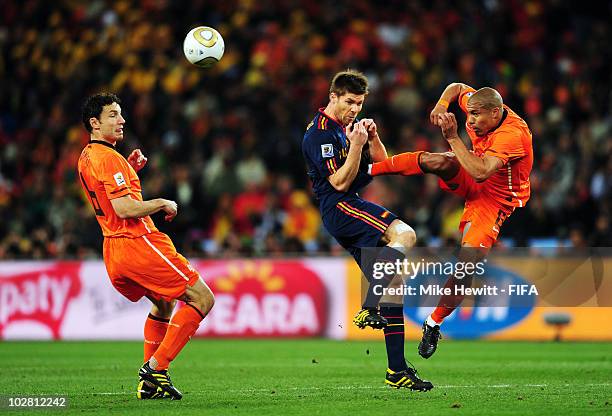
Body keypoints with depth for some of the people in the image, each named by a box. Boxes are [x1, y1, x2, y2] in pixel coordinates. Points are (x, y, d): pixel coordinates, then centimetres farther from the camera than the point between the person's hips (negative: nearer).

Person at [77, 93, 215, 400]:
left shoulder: (85, 158, 15)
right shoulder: (109, 158, -15)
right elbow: (124, 208, -24)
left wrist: (130, 170, 17)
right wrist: (163, 204, -9)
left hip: (113, 249, 10)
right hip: (138, 244, -10)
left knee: (163, 303, 29)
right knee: (202, 298, -6)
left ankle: (149, 384, 20)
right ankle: (156, 367, -11)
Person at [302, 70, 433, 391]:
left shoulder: (349, 125, 17)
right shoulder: (320, 133, -11)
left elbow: (381, 163, 19)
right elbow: (339, 183, -16)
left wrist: (372, 138, 2)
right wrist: (356, 145, -24)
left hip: (353, 208, 9)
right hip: (339, 208, -9)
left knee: (391, 286, 4)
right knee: (404, 235, -31)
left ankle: (397, 370, 5)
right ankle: (369, 309, -33)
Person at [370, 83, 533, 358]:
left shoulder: (512, 134, -33)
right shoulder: (479, 105, -12)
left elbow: (480, 172, -43)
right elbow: (456, 88, 12)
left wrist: (453, 138, -40)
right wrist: (442, 105, -8)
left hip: (495, 199, -5)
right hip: (470, 182, 5)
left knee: (468, 259, -18)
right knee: (437, 162, -28)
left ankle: (434, 323, -3)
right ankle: (369, 169, -13)